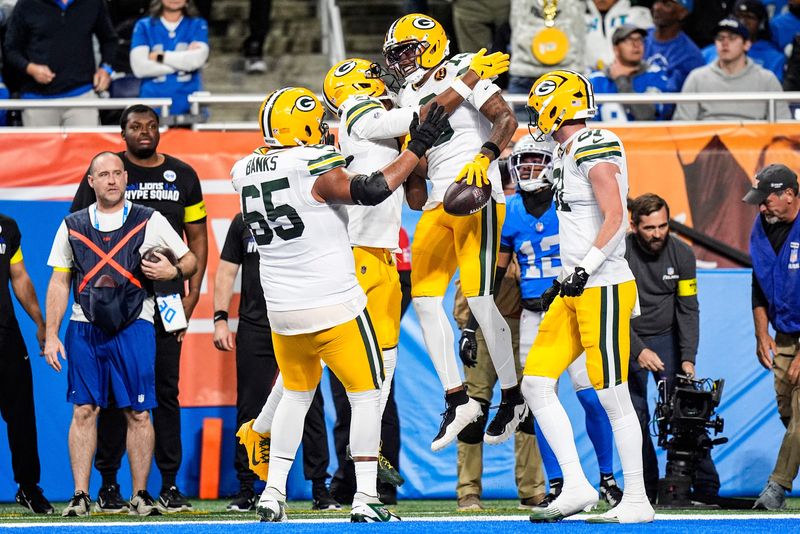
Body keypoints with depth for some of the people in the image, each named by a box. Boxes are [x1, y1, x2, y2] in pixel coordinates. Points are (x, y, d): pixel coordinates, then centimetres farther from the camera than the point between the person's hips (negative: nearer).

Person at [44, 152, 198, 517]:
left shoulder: (150, 222, 5)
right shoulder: (73, 226, 10)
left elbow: (190, 260, 12)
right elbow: (59, 283, 12)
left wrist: (173, 271, -11)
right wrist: (51, 335, 6)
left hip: (133, 327, -1)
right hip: (85, 329, 1)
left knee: (138, 413, -3)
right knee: (84, 411, -2)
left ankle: (140, 495, 4)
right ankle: (80, 495, 1)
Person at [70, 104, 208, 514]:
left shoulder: (182, 176, 10)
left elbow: (197, 237, 14)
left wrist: (193, 292, 4)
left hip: (165, 299, 2)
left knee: (166, 391, 2)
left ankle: (170, 485, 4)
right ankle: (108, 484, 4)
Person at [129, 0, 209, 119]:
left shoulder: (198, 25, 10)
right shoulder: (143, 27, 9)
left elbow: (197, 59, -8)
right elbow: (140, 67, -6)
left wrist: (159, 57, -3)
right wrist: (183, 61, -6)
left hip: (188, 106, 0)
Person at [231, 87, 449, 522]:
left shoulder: (245, 172, 4)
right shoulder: (315, 168, -17)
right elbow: (370, 191, -25)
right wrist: (416, 148, -18)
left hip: (282, 310, 6)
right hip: (334, 306, -6)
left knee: (296, 395, 22)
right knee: (366, 395, 5)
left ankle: (272, 495, 14)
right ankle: (365, 500, 1)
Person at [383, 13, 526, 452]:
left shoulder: (463, 74, -7)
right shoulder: (408, 98, 16)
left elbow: (506, 120, -15)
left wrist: (483, 159, -27)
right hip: (438, 202, 8)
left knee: (478, 298, -12)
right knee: (424, 297, 1)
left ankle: (512, 394, 3)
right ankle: (457, 399, 7)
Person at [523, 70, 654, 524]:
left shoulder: (595, 147, -12)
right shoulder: (567, 153, 17)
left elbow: (615, 219, -21)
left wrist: (586, 268, -26)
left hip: (603, 289, -10)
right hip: (575, 292, 10)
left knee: (613, 396, -5)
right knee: (537, 382, 4)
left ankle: (637, 502, 2)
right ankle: (577, 487, 5)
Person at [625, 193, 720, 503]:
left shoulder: (682, 254, -6)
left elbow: (688, 309, -2)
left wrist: (688, 358, -10)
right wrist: (639, 351, -24)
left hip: (667, 338, 2)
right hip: (628, 340, -2)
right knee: (634, 417, -9)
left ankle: (706, 487, -7)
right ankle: (646, 491, -2)